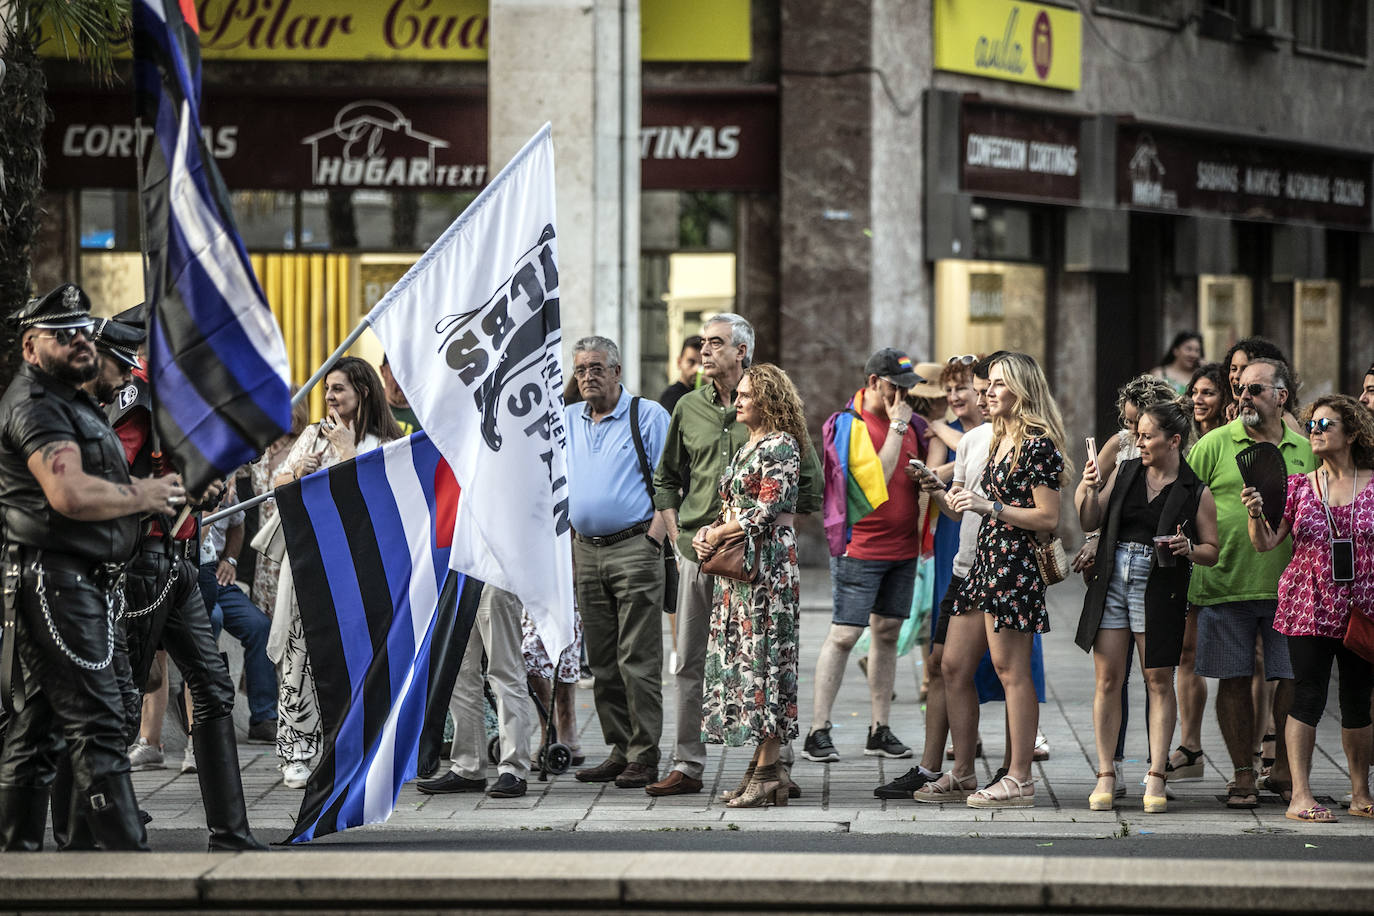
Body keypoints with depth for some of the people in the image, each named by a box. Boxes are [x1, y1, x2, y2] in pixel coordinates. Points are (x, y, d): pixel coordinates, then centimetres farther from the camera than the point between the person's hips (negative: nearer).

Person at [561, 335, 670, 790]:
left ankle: (644, 757, -6)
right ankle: (620, 751, 13)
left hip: (634, 548, -6)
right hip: (586, 551, 6)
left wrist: (654, 539, -14)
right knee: (602, 663, 7)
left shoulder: (648, 416, 0)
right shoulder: (566, 422, 16)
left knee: (638, 660, -8)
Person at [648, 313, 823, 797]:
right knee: (691, 662, 5)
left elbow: (809, 478, 3)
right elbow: (665, 478, 20)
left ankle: (777, 763, 3)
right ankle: (687, 766, 10)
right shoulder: (688, 408, 10)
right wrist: (678, 534, 9)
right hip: (698, 552, 4)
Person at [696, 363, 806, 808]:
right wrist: (707, 534, 4)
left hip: (768, 566, -9)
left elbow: (765, 512, -16)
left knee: (762, 656, -10)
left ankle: (767, 772, -10)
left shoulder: (782, 446, -8)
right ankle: (759, 767, 9)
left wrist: (718, 533, -7)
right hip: (738, 567, 9)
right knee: (742, 657, 6)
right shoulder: (748, 448, 19)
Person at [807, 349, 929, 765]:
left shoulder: (911, 422, 11)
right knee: (843, 636, -8)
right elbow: (876, 480, -18)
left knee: (887, 633, 9)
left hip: (903, 547, 7)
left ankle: (881, 729, 15)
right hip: (861, 547, -6)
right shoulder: (849, 425, -9)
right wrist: (897, 428, -16)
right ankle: (818, 731, -5)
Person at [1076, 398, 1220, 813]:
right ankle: (1106, 775, 7)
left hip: (1160, 587, -3)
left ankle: (1155, 779, 5)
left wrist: (1188, 549, -16)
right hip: (1112, 577, 3)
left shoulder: (1196, 492, 0)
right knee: (1108, 679, 1)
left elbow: (1212, 551, 4)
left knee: (1159, 681, 1)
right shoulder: (1126, 472, 9)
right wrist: (1091, 490, -5)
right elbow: (1090, 524, 12)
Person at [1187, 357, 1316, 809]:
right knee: (1234, 681, 2)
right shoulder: (1215, 444, 1)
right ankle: (1243, 776, 13)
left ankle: (1285, 768, 18)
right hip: (1225, 582, -2)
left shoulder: (1304, 451, 10)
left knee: (1296, 679, 1)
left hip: (1287, 585, 2)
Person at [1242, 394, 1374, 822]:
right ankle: (1300, 795, -4)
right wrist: (1255, 512, -17)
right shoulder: (1299, 486, 4)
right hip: (1309, 607, -1)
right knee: (1308, 698, -5)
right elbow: (1266, 543, 2)